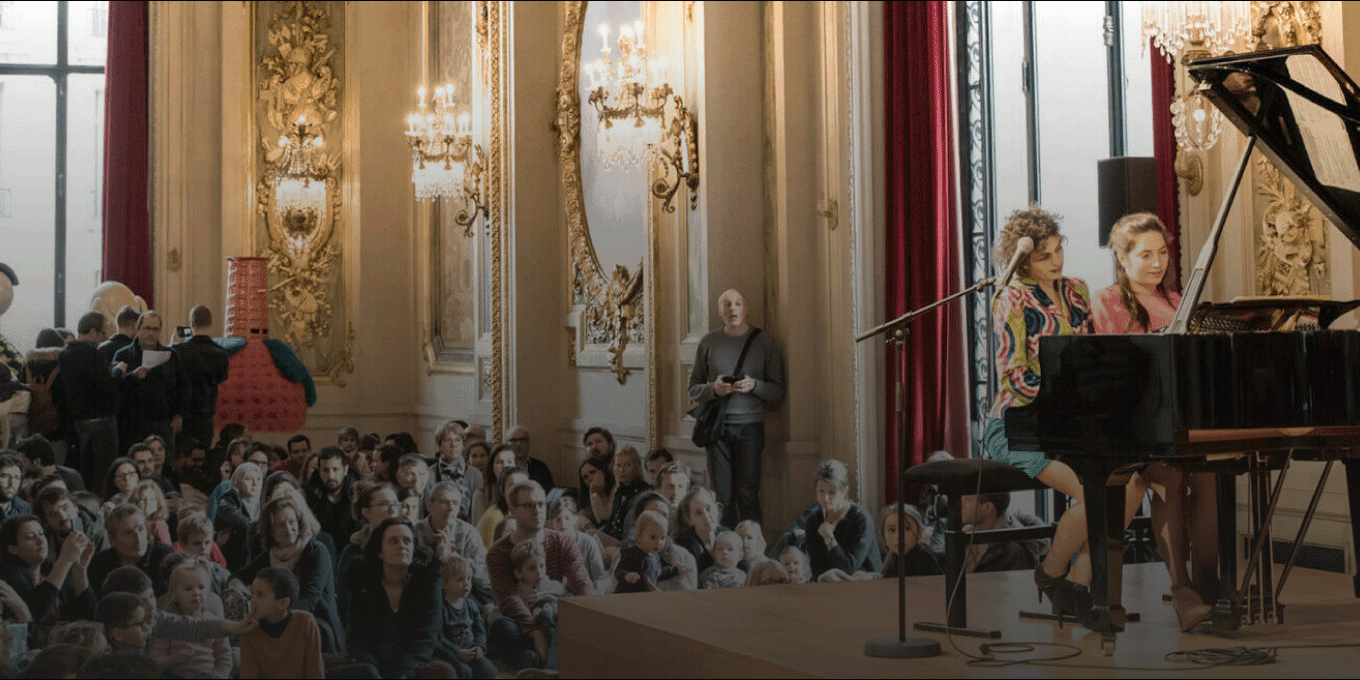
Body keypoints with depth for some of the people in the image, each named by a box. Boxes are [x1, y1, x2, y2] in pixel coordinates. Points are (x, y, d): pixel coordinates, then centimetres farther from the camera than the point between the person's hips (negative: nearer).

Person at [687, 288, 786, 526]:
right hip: (718, 426, 1)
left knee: (747, 494, -5)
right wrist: (713, 389, -10)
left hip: (750, 426, -1)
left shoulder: (764, 342, 5)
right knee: (722, 496, 0)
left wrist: (754, 386, -13)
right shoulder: (708, 343, 9)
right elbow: (693, 389, 11)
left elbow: (778, 390, 5)